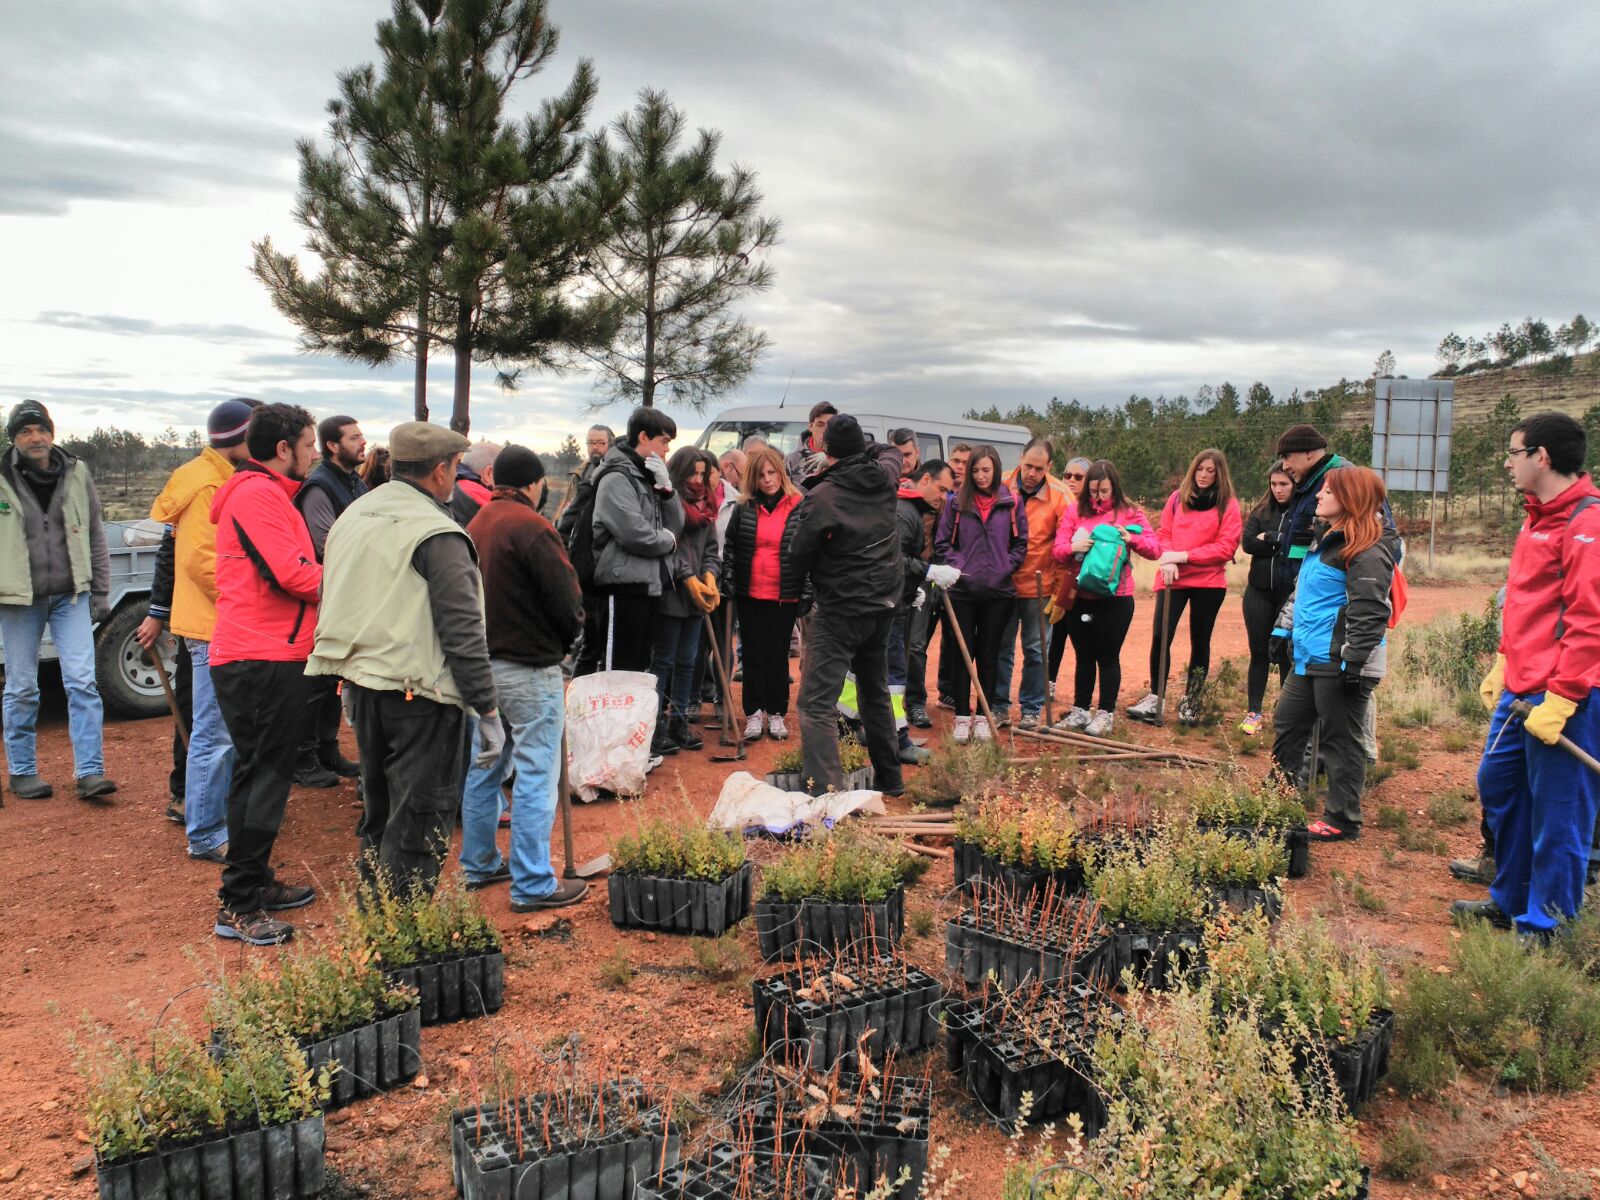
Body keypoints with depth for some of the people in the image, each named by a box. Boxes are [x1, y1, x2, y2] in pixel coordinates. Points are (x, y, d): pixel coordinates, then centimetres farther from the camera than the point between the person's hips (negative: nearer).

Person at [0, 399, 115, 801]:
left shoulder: (76, 474, 4)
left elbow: (96, 538, 10)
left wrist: (100, 593, 8)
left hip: (71, 596, 1)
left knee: (82, 682, -5)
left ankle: (89, 772, -2)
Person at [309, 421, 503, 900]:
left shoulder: (352, 517, 10)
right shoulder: (438, 536, -16)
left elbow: (336, 605, 17)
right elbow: (462, 631, -19)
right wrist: (488, 710, -14)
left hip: (360, 685, 9)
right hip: (421, 697, -8)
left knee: (378, 811, 22)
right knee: (418, 824, 0)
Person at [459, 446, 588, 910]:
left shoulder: (475, 526, 8)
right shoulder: (531, 527, -16)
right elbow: (567, 601, -15)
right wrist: (565, 639, 4)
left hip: (482, 662, 9)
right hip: (529, 668, -8)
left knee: (484, 767, 18)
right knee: (536, 776, -1)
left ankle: (480, 864, 30)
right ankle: (532, 885, 4)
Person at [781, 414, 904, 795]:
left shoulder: (822, 497, -19)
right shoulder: (883, 477, 0)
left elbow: (798, 550, -9)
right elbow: (891, 452, 26)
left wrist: (790, 592, 8)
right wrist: (861, 448, 19)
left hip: (839, 609, -8)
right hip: (883, 602, 8)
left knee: (817, 702, -10)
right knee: (875, 689, 23)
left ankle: (824, 791, -22)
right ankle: (888, 777, 35)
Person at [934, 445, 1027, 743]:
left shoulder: (1011, 502, 3)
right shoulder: (956, 502, 2)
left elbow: (1021, 543, 7)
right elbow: (942, 543, 6)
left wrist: (1004, 568, -4)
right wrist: (957, 566, -7)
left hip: (998, 592, 0)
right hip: (962, 590, 0)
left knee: (989, 654, 8)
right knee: (962, 653, 3)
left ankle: (983, 717, 17)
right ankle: (962, 717, 11)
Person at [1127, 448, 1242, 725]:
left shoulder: (1228, 504, -1)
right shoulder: (1178, 497, 8)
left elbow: (1226, 547, -7)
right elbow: (1163, 533, 8)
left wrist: (1184, 556, -13)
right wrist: (1168, 557, -12)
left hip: (1208, 581, -1)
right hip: (1172, 578, 1)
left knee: (1200, 640, 9)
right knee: (1160, 636, -10)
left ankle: (1190, 701, 21)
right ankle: (1155, 699, 1)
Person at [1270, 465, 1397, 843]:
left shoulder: (1369, 550, -16)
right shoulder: (1330, 540, 16)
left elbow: (1370, 612, -22)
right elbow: (1302, 593, 26)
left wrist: (1354, 663, -25)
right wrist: (1283, 629, 25)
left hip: (1338, 664, -10)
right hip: (1310, 658, 10)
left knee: (1339, 740, 1)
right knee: (1287, 724, 18)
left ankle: (1342, 820, 13)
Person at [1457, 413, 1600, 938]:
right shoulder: (1539, 516, 15)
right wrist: (1503, 665, 19)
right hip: (1520, 691, 10)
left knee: (1556, 814, 1)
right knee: (1497, 786, 18)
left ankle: (1543, 928, 14)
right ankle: (1510, 901, 35)